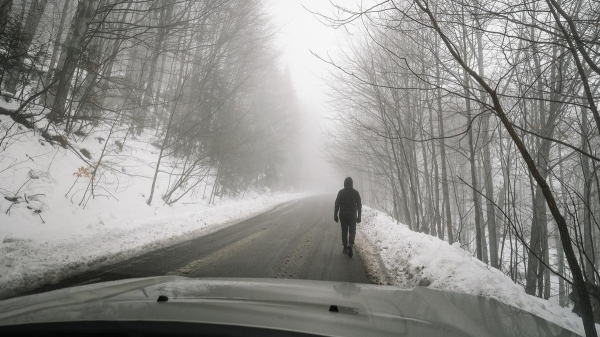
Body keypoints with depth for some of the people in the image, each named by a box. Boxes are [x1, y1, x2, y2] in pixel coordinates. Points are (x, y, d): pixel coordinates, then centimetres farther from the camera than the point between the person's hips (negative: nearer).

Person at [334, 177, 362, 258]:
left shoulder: (341, 192, -1)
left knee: (344, 231, 12)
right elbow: (359, 205, 0)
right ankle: (350, 244, -16)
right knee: (352, 231, 8)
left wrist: (335, 215, 3)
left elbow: (337, 204, -3)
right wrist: (359, 217, 6)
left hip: (343, 215, 1)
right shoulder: (356, 192, 0)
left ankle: (345, 248, 14)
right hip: (352, 215, -1)